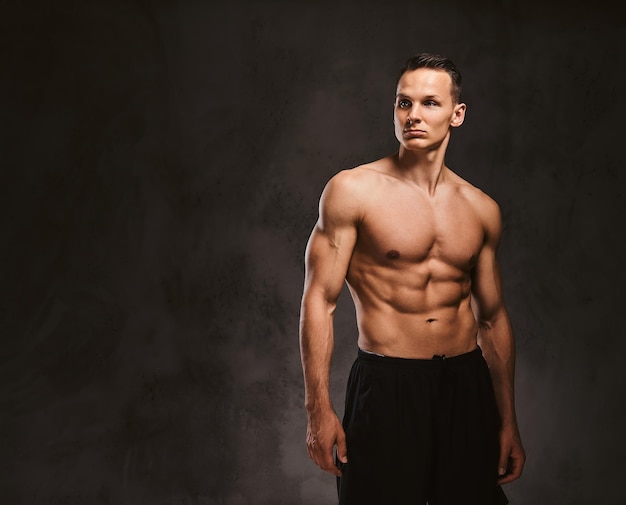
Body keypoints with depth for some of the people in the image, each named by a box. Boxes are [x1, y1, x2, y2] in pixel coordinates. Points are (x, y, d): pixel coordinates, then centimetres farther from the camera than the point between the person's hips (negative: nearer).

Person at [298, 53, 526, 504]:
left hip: (468, 386, 4)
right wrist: (319, 408, -12)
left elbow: (493, 318, 13)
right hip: (385, 386, -4)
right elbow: (320, 300, -7)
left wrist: (508, 421, 13)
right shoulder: (352, 191, -5)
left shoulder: (482, 210, 7)